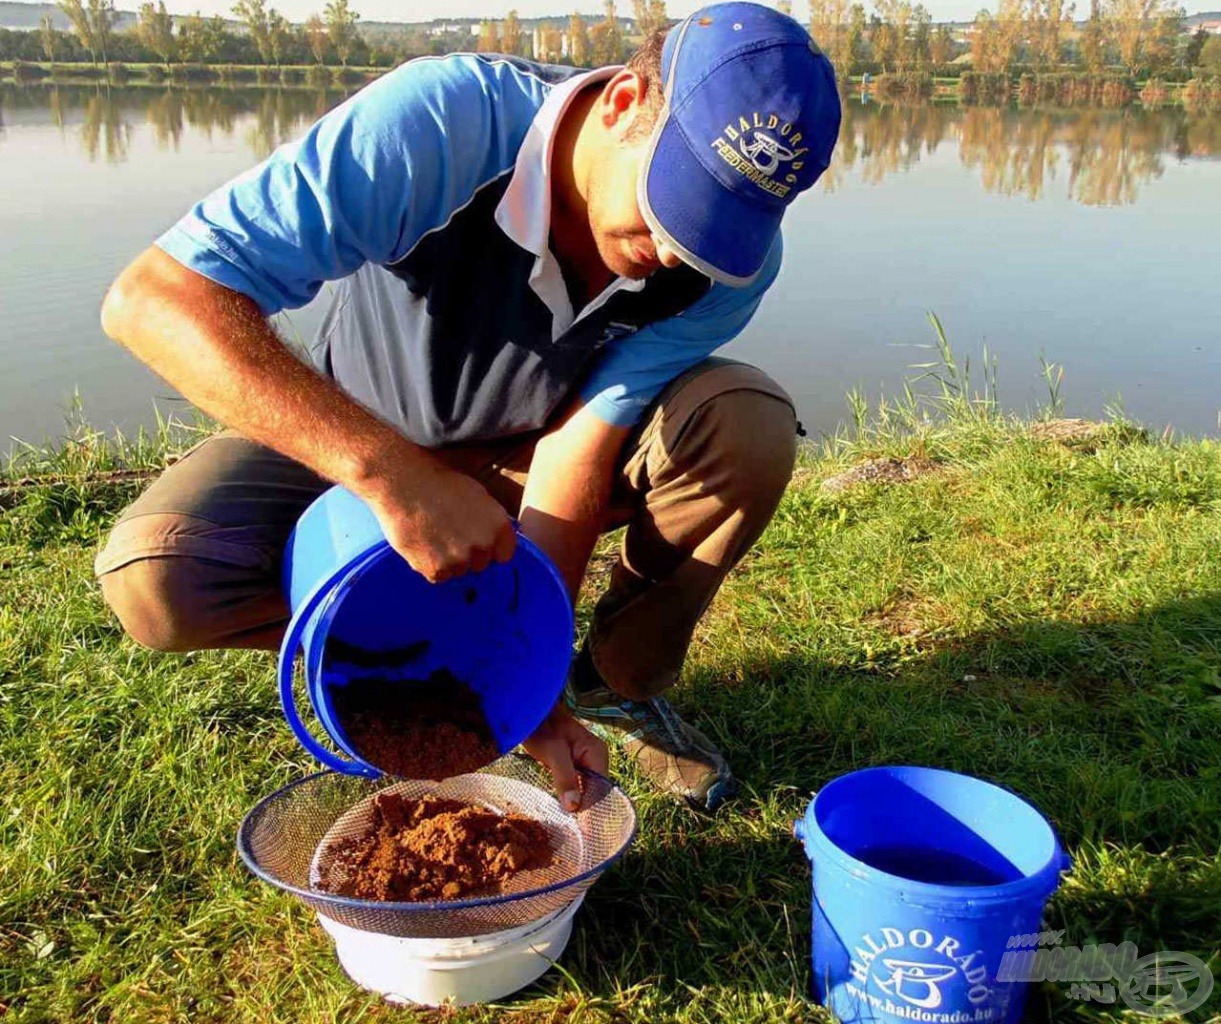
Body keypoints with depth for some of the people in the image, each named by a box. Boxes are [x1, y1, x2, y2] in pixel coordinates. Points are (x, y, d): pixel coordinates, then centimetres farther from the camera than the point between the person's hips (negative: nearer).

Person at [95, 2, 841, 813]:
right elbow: (153, 297, -40)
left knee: (750, 426, -26)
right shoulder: (441, 121, -34)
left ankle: (618, 685, -2)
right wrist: (392, 470, -52)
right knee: (158, 579, -28)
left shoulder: (737, 256, -23)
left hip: (531, 451, 2)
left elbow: (580, 447, -24)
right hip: (346, 441, -1)